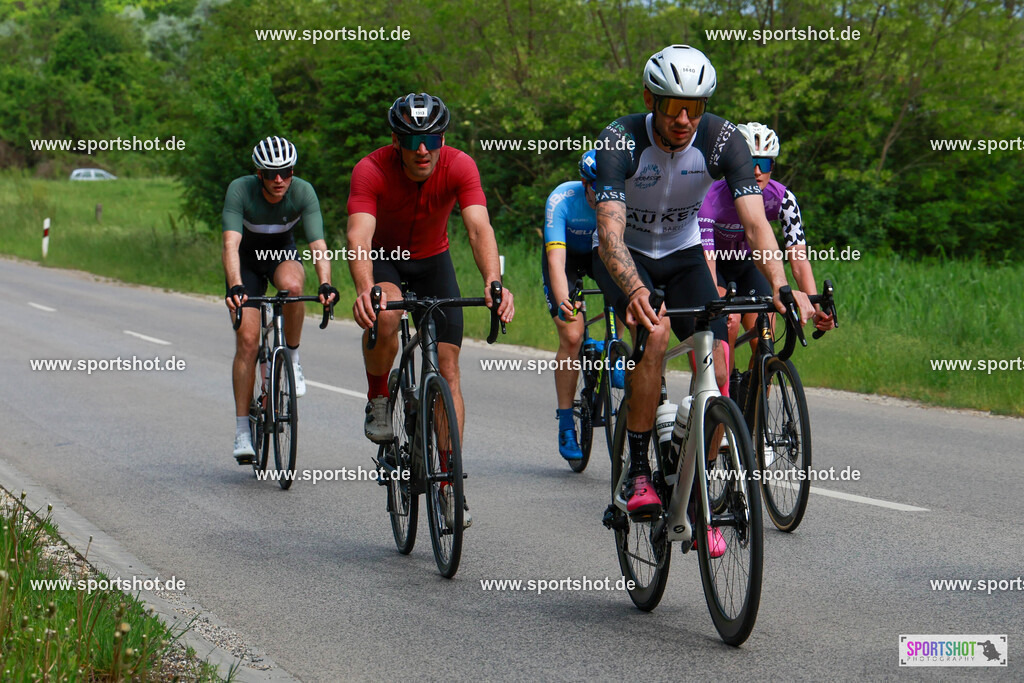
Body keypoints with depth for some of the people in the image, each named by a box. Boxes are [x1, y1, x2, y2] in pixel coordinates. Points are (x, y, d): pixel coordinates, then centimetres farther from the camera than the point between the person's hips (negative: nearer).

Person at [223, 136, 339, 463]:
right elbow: (231, 244, -39)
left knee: (292, 284, -36)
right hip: (247, 261, -1)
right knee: (247, 340, -13)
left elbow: (318, 244, -33)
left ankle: (293, 358, -12)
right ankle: (242, 431, -6)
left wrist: (325, 284, -51)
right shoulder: (240, 190, -29)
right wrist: (235, 286, -56)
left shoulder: (303, 192, -26)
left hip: (283, 254, 1)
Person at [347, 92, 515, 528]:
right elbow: (359, 237, -42)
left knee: (448, 369, -7)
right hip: (383, 257, -2)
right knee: (384, 314, -36)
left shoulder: (459, 167, -26)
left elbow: (479, 227, -38)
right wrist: (365, 290, -62)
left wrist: (493, 282, -56)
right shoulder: (371, 171, -31)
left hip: (432, 260, 2)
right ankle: (378, 402, -9)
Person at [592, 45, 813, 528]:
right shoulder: (620, 141, -29)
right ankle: (638, 474, -23)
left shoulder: (722, 139, -22)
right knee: (653, 332, -32)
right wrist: (635, 291, -59)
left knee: (716, 369, -13)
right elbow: (610, 232, -40)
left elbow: (755, 222, -29)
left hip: (683, 254, 3)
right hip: (626, 257, -3)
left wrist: (780, 285, -47)